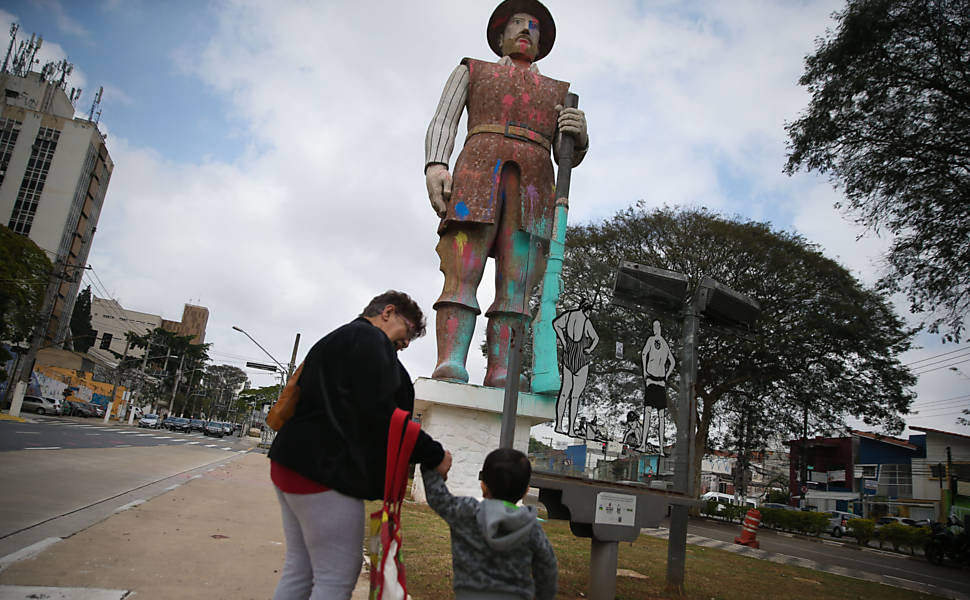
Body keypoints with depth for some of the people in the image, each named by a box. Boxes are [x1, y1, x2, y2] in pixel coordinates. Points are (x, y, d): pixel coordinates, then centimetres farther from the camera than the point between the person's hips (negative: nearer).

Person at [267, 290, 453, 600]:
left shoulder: (334, 341, 24)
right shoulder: (370, 338, -8)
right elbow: (380, 412, -18)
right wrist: (433, 455, -12)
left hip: (294, 460, 11)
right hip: (326, 468, -11)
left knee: (299, 571, 15)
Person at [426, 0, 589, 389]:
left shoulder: (558, 91, 32)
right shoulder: (471, 71, 28)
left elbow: (567, 156, 19)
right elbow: (443, 121, 12)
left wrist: (579, 136, -7)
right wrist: (434, 165, -10)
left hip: (534, 184, 2)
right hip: (479, 171, -2)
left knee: (516, 286, -15)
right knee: (462, 275, -20)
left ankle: (500, 383, -23)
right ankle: (448, 374, -31)